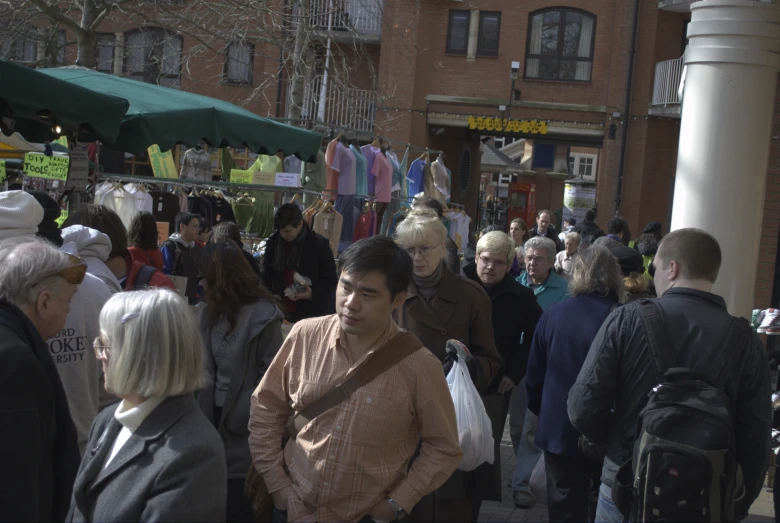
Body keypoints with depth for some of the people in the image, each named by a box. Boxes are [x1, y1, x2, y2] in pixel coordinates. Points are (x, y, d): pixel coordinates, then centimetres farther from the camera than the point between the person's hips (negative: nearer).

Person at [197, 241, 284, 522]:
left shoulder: (262, 314, -15)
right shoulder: (213, 309, 6)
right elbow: (207, 361, 11)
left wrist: (251, 413, -13)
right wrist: (204, 400, 3)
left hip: (243, 418, -6)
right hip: (215, 409, 6)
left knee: (239, 500, 4)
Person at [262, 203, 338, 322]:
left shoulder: (319, 245, -7)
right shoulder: (273, 242, 4)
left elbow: (331, 280, -2)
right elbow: (267, 275, 15)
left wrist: (313, 294, -18)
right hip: (280, 312, 3)